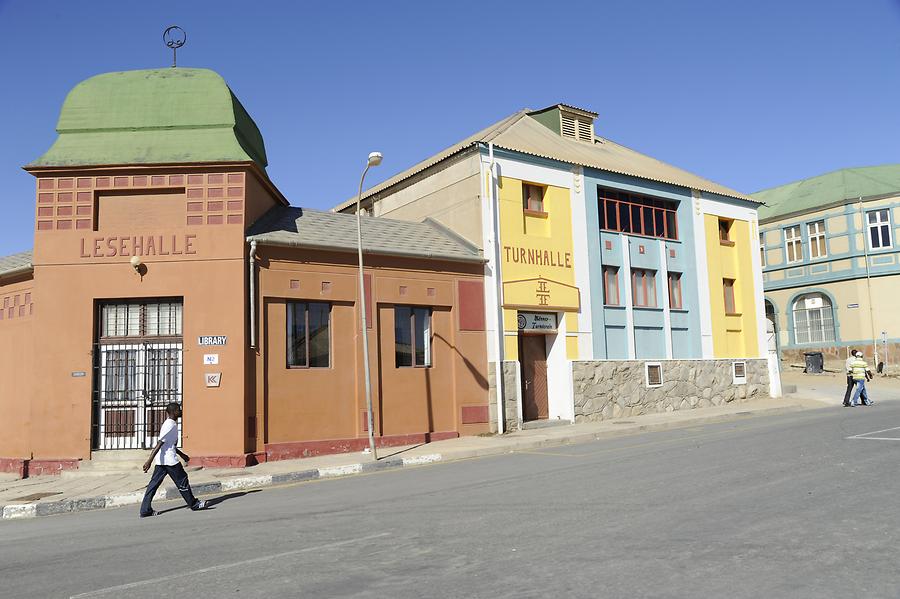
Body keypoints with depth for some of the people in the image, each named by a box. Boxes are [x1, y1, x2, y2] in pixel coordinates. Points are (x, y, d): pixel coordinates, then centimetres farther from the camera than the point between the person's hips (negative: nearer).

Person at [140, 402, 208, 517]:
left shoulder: (170, 424, 16)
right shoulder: (170, 425, -16)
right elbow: (160, 443, -22)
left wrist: (182, 455, 31)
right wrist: (150, 460, -26)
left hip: (161, 461, 10)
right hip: (169, 460, -10)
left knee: (154, 484, 7)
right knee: (182, 481, 2)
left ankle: (145, 510, 6)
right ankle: (193, 504, 13)